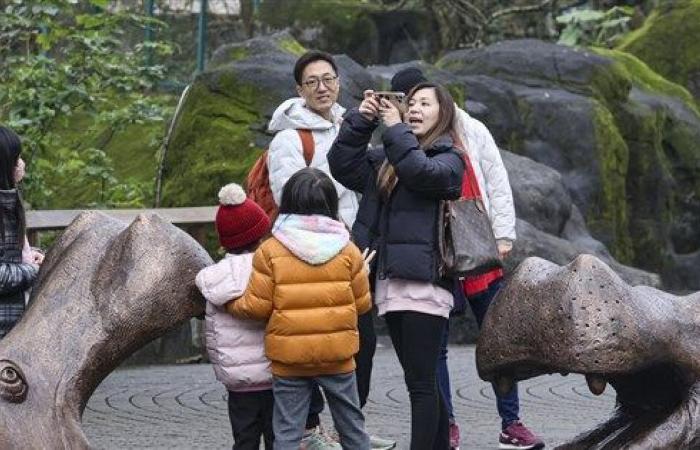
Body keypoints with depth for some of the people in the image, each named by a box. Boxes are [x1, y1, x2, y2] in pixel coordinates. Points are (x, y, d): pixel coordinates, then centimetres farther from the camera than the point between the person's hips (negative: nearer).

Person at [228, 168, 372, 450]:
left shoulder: (269, 251, -8)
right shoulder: (347, 250, -2)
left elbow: (256, 307, -9)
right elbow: (362, 303, 3)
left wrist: (230, 304, 11)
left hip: (289, 359, -2)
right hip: (338, 355, 2)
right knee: (351, 424, 15)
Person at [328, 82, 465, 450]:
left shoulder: (450, 158, 2)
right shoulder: (385, 160, 19)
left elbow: (424, 173, -19)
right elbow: (343, 167, 7)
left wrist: (396, 129, -13)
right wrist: (360, 121, -1)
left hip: (424, 283, -6)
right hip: (389, 282, 6)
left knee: (420, 382, -8)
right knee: (423, 382, 11)